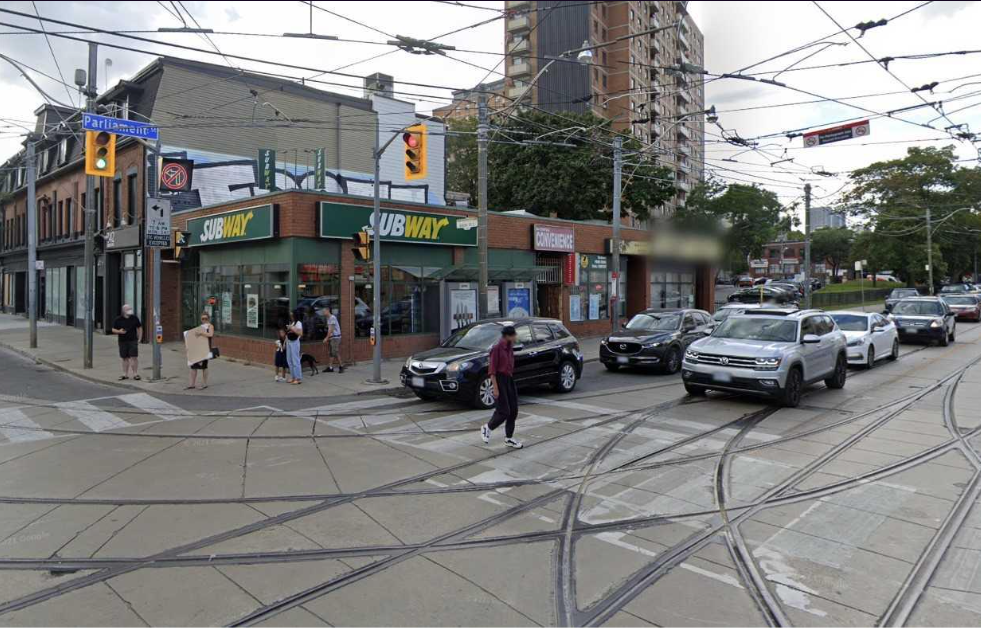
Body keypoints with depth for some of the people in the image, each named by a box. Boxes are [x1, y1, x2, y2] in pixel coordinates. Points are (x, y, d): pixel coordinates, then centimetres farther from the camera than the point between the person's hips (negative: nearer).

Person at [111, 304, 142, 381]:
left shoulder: (134, 318, 3)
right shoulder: (118, 319, 3)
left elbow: (139, 328, 10)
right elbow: (113, 329, 7)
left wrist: (139, 339, 3)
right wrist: (119, 331, -15)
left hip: (133, 341, -1)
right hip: (122, 342, 1)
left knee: (134, 357, -8)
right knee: (125, 358, 8)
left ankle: (135, 374, -3)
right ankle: (125, 375, 17)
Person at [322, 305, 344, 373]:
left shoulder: (332, 318, -15)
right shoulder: (329, 318, 14)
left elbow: (331, 329, -18)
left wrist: (326, 338, -16)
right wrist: (327, 338, 12)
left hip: (335, 337, -9)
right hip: (331, 337, 9)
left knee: (335, 353, -7)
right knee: (330, 353, 6)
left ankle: (341, 366, 3)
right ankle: (330, 367, 7)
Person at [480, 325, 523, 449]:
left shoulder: (510, 347, 8)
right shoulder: (497, 348, -16)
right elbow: (492, 370, -16)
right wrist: (495, 388, -18)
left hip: (509, 379, 8)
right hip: (500, 380, -8)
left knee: (513, 410, 8)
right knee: (504, 411, -6)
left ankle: (509, 438, 19)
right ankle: (487, 428, 17)